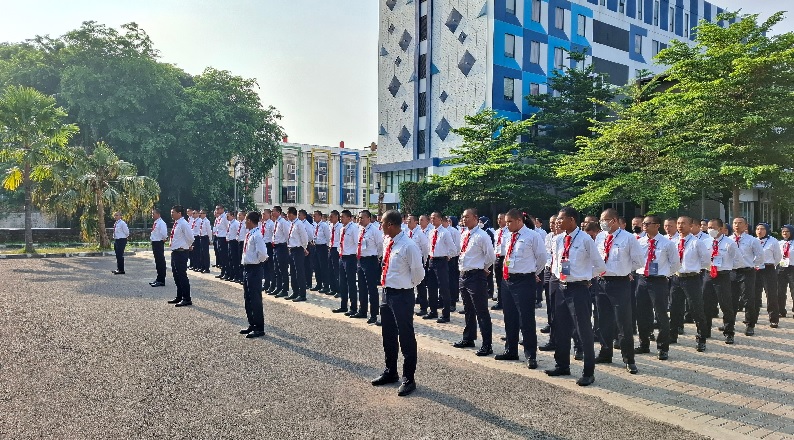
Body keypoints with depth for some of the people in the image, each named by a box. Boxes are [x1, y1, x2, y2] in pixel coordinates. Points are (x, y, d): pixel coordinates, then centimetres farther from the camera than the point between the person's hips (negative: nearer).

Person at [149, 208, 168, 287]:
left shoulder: (161, 223, -17)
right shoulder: (155, 223, 14)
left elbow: (164, 234, -23)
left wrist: (164, 239, -7)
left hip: (159, 244, -10)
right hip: (155, 243, 10)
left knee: (160, 262, -5)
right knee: (158, 262, 16)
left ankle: (161, 281, -1)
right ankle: (159, 279, 25)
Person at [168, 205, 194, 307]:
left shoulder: (183, 224, -17)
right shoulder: (176, 224, 11)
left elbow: (190, 237, -18)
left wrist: (187, 247, -2)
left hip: (181, 253, -10)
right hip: (175, 252, 10)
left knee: (182, 276, -5)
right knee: (176, 276, 17)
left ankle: (187, 299, 2)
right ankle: (179, 297, 29)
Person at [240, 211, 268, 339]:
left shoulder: (257, 235, -18)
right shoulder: (249, 234, 9)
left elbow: (262, 253, -25)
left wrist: (259, 261, -7)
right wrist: (245, 261, 10)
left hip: (254, 269, -9)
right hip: (247, 268, 9)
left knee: (255, 299, -2)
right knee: (247, 298, 17)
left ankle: (259, 329, 7)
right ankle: (252, 325, 30)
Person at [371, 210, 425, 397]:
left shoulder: (408, 246, -20)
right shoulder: (389, 243, 6)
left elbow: (418, 273, -12)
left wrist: (408, 285, 2)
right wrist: (388, 284, 14)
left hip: (402, 296, -9)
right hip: (387, 293, 9)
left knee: (406, 338, 2)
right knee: (388, 336, 20)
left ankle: (408, 379, 15)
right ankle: (390, 372, 37)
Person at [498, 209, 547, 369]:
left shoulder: (532, 237, -10)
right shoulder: (508, 238, 9)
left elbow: (542, 258, -1)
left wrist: (534, 274, 8)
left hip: (524, 281, -7)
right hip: (508, 280, 7)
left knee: (526, 320, -3)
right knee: (510, 318, 15)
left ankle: (530, 355, 9)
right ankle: (511, 351, 30)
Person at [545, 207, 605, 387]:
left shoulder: (585, 240, -12)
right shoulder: (558, 240, 6)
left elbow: (599, 266, -3)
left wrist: (586, 277, 2)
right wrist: (557, 274, 10)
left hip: (579, 289, -7)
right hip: (562, 288, 7)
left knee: (584, 331, -1)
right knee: (561, 329, 15)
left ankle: (588, 372, 10)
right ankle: (562, 365, 31)